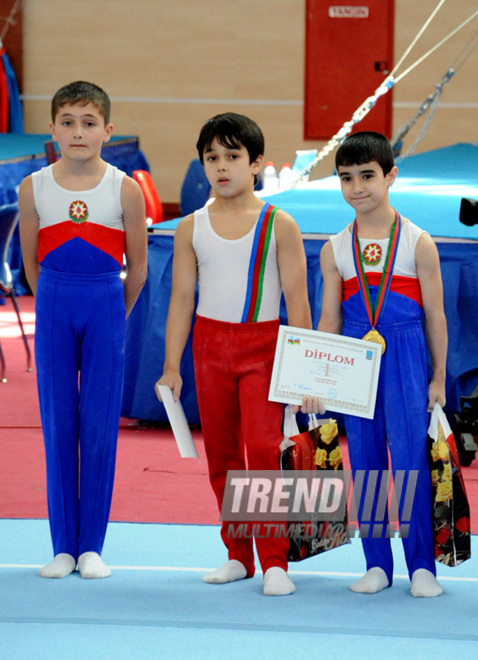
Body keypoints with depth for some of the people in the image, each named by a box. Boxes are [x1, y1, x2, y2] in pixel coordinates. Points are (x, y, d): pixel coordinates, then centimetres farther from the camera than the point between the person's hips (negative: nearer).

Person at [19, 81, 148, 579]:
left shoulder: (124, 190, -5)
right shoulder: (34, 189, -1)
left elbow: (137, 268, 5)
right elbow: (31, 263, 10)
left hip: (106, 306, -1)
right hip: (54, 308, 1)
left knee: (99, 425, 0)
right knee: (58, 425, 3)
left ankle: (92, 547, 7)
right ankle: (63, 546, 9)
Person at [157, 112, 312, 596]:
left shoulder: (278, 225, -3)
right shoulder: (192, 228, 4)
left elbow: (297, 299, -2)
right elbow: (181, 298, 7)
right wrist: (171, 366, 4)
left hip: (263, 344, -3)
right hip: (210, 343, 4)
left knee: (263, 448, -14)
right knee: (221, 453, 9)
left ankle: (274, 562, -9)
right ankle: (238, 555, 20)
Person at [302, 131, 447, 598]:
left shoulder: (417, 243, -2)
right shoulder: (335, 250, 6)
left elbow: (435, 316, 2)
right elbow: (329, 320, 8)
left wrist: (438, 378, 2)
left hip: (405, 357, -3)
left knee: (410, 459, -6)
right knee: (364, 461, 5)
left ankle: (422, 566, 2)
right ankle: (377, 564, 14)